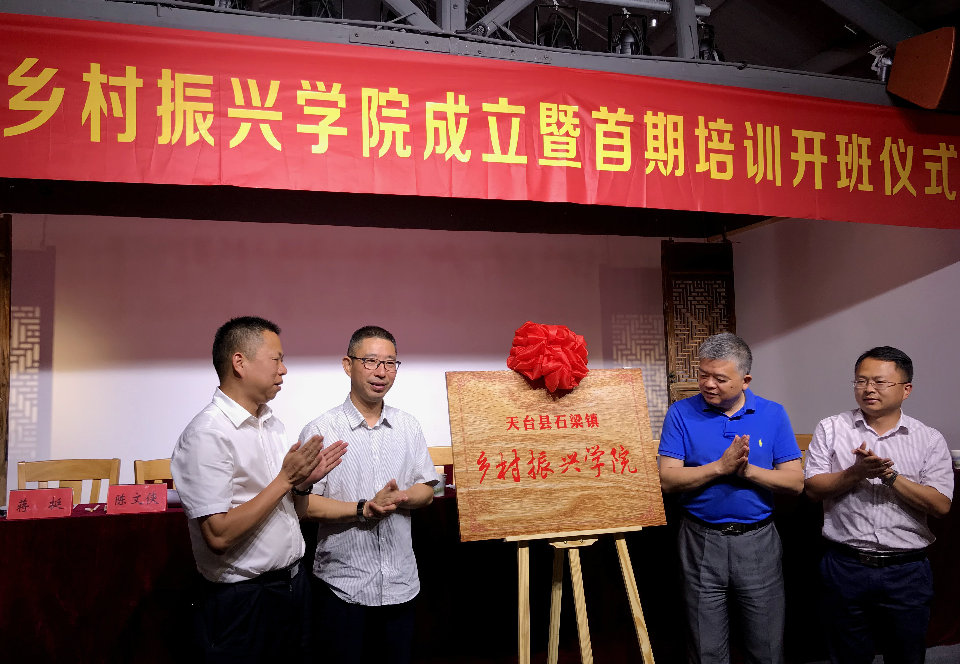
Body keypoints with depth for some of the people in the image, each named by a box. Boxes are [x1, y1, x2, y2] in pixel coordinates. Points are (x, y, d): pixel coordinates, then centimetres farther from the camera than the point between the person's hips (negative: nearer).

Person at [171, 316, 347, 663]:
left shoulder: (272, 425, 7)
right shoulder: (206, 435, -19)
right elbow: (219, 535, -25)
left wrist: (304, 483, -7)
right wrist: (285, 479, -20)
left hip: (294, 587, 8)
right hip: (243, 604, -8)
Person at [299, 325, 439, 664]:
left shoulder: (408, 426, 6)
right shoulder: (320, 430, -9)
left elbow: (427, 489, 7)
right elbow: (305, 504, -13)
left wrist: (399, 499, -13)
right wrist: (363, 509, -21)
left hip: (400, 581, 4)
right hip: (343, 582, -4)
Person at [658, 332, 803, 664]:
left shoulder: (773, 414, 0)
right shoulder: (681, 413, -4)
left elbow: (795, 482, -4)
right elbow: (668, 479, -11)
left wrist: (747, 471, -19)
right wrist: (721, 466, -20)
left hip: (758, 542, 1)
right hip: (701, 541, 0)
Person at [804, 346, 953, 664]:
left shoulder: (930, 440, 2)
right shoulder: (830, 429, 2)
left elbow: (940, 504, -7)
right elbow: (812, 488, -4)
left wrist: (890, 475, -17)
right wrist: (856, 472, -18)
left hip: (907, 571, 0)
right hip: (845, 564, 0)